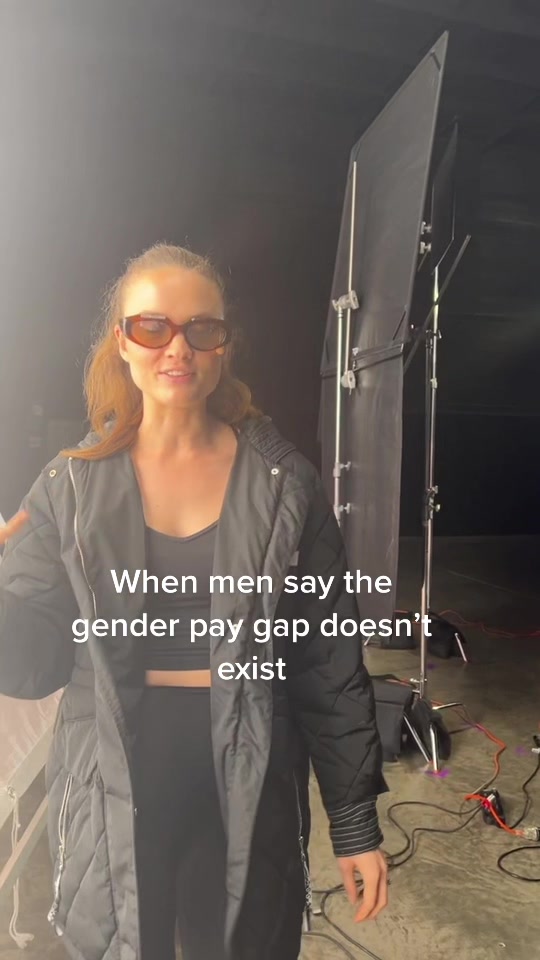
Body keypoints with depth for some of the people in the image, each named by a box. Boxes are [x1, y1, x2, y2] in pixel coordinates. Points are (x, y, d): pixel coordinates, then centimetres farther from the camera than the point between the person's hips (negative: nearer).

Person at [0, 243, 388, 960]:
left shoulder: (285, 484, -7)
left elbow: (331, 665, -4)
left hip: (250, 797, 0)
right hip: (111, 803, 1)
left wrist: (357, 819, -1)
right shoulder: (71, 488, -5)